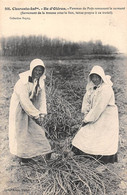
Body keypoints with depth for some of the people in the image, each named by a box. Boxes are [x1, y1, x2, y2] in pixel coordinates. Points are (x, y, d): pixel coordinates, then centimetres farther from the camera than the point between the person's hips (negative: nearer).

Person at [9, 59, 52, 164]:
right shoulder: (23, 82, -26)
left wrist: (41, 114, -13)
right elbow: (24, 101, -30)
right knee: (22, 131, 2)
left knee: (37, 129, 7)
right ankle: (23, 155, 18)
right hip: (19, 108, -6)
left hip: (31, 106, 6)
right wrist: (36, 115, -28)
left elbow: (42, 98, -4)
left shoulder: (41, 81, -4)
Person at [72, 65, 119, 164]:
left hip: (106, 118, -8)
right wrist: (86, 115, -7)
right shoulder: (91, 87, 4)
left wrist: (87, 119, -17)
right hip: (94, 117, 8)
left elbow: (99, 107, -23)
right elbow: (86, 101, 7)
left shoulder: (106, 89, -21)